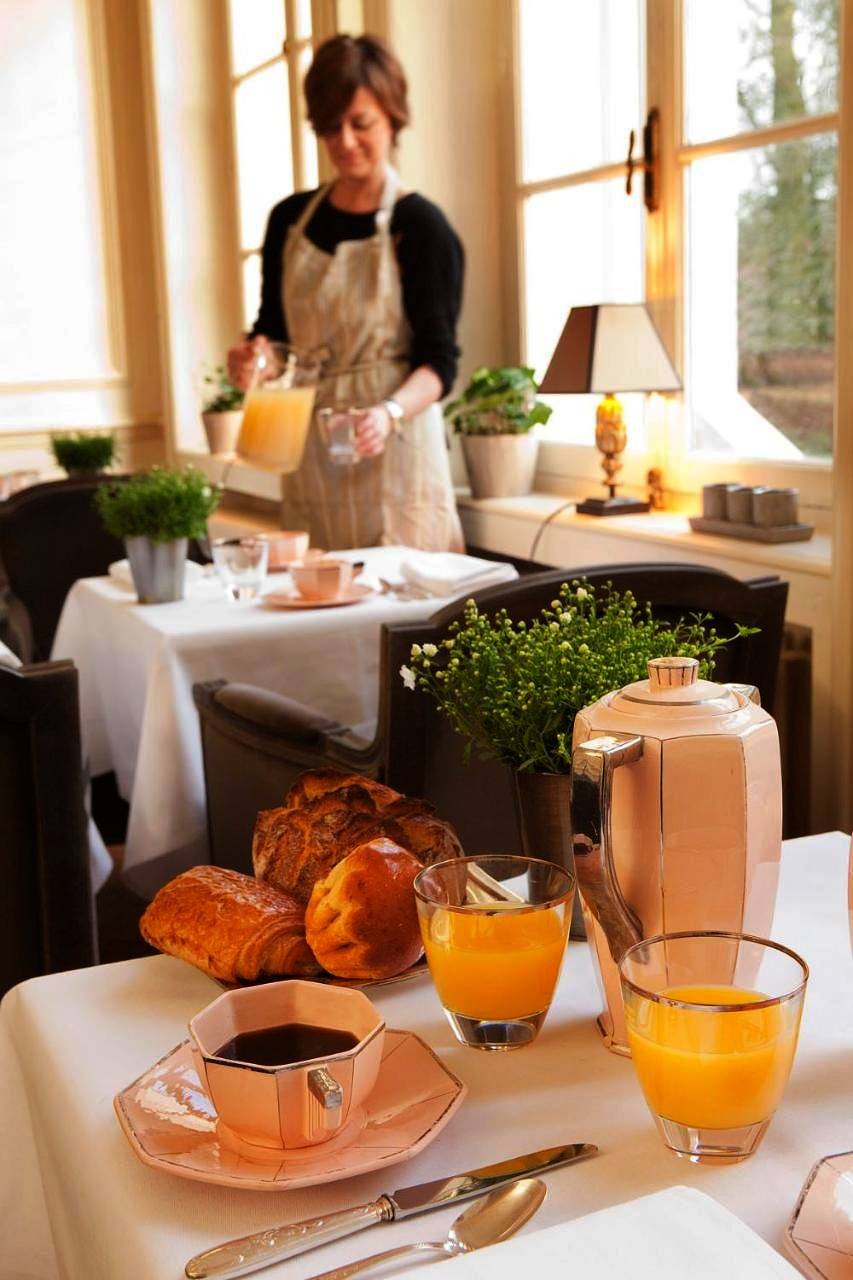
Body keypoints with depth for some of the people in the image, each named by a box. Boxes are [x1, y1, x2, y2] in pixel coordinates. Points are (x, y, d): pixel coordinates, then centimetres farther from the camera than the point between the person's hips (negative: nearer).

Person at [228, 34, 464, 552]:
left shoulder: (421, 225, -5)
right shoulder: (291, 219, 9)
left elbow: (439, 359, -9)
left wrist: (390, 413, -27)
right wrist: (252, 358, -5)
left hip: (392, 451, -4)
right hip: (309, 449, 4)